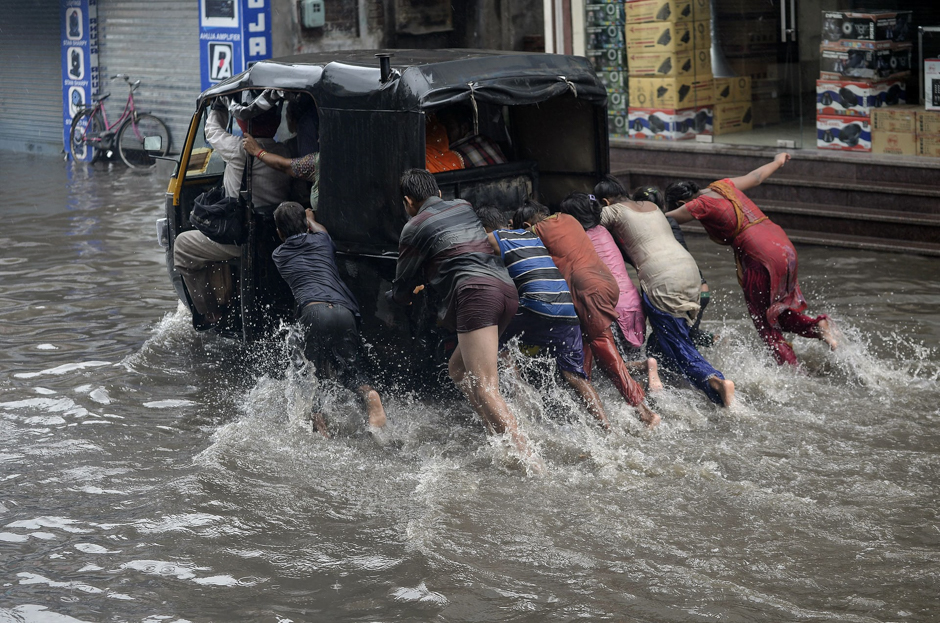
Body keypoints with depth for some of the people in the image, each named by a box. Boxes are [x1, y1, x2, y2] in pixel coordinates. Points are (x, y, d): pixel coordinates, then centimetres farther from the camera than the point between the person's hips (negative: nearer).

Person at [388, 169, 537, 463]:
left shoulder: (414, 228, 8)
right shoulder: (464, 207, 26)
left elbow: (403, 287, 18)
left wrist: (396, 297, 41)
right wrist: (426, 281, 58)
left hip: (475, 294, -8)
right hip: (506, 288, 8)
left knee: (485, 390, -14)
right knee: (458, 369, 20)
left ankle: (530, 462, -29)